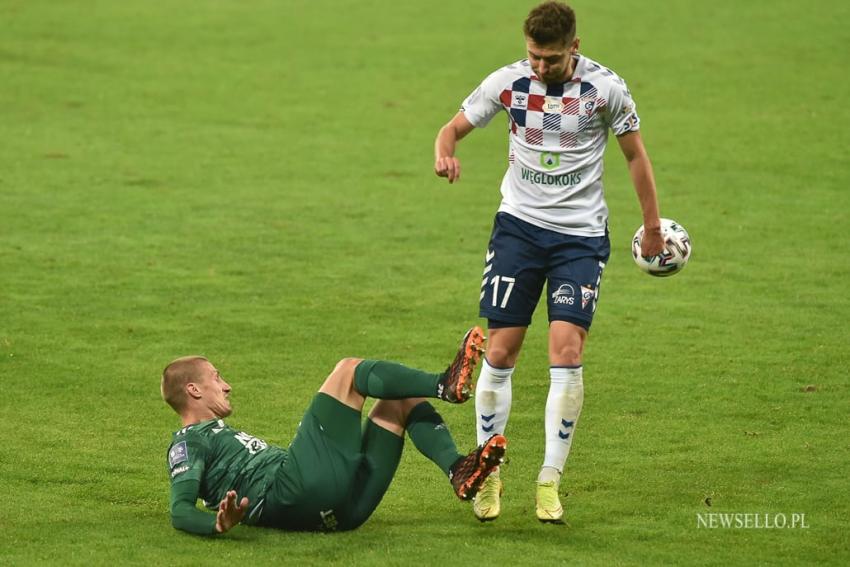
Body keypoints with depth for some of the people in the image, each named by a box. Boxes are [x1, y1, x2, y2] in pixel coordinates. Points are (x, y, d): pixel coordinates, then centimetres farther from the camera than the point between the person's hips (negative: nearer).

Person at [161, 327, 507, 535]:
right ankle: (446, 385, -21)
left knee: (403, 398, 10)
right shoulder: (188, 444, 12)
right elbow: (180, 511, -6)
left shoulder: (225, 436, 41)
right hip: (289, 495, -9)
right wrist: (218, 524, -27)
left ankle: (458, 471, -18)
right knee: (349, 371, -6)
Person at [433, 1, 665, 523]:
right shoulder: (508, 82, -5)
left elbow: (635, 153, 5)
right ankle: (488, 474, 10)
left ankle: (551, 481, -6)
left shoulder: (605, 88, -9)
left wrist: (652, 225, 10)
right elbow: (455, 127, 5)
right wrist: (444, 153, -19)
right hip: (519, 224, 2)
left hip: (581, 234, -1)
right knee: (500, 351, -4)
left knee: (567, 349, -14)